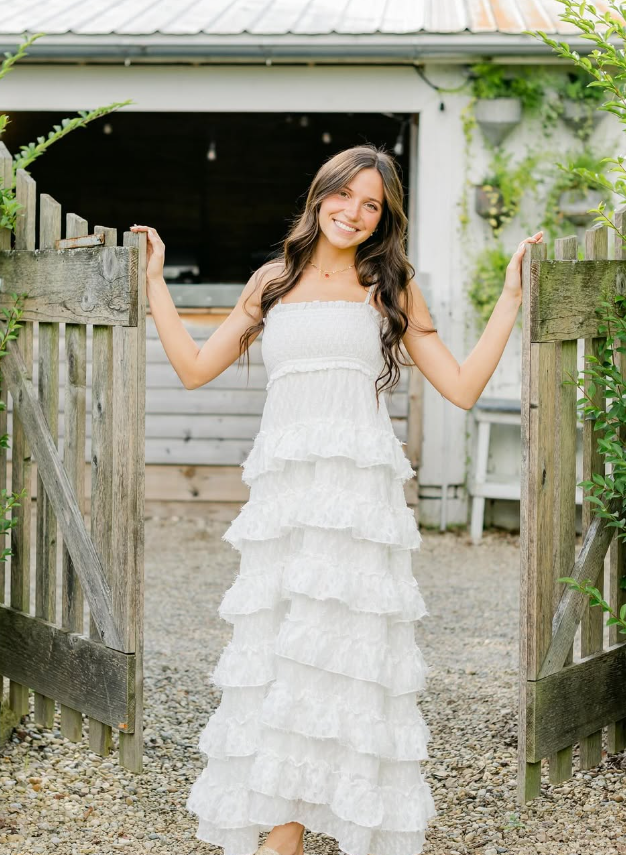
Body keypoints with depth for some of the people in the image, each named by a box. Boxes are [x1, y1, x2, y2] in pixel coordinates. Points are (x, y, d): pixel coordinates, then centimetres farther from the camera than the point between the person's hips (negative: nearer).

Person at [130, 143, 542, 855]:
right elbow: (194, 369, 20)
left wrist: (511, 295, 9)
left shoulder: (391, 288, 13)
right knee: (280, 652, -3)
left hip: (360, 492, -2)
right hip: (284, 492, 2)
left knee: (346, 650, -7)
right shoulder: (273, 282, 18)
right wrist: (154, 281, 21)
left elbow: (462, 387, 9)